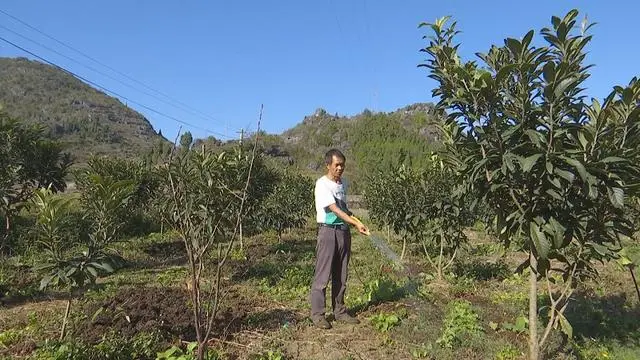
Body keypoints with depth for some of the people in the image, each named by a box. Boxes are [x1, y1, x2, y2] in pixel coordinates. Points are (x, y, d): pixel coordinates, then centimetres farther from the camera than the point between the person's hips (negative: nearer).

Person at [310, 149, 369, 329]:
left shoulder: (343, 183, 11)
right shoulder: (322, 184, -13)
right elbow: (334, 209, -22)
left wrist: (351, 218, 6)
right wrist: (356, 223, -30)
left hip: (344, 231, 7)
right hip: (328, 231, -7)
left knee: (341, 275, 13)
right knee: (323, 275, -3)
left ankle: (339, 311, 24)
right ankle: (317, 314, 7)